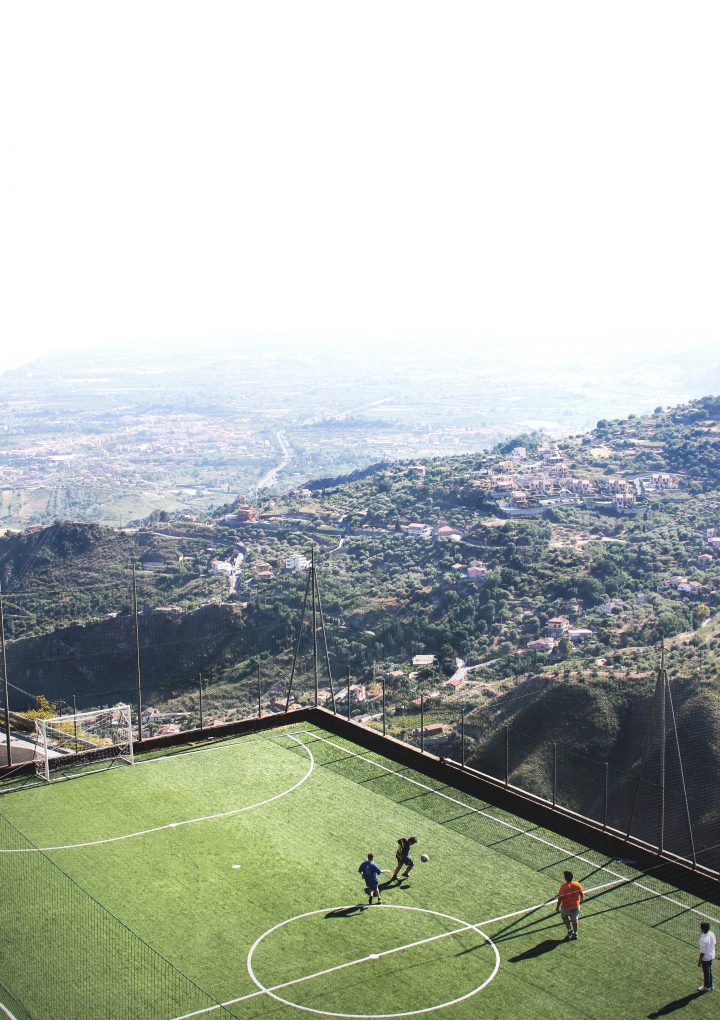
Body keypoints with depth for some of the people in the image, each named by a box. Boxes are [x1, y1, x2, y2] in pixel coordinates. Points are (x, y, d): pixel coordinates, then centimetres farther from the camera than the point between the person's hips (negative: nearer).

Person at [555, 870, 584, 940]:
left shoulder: (563, 887, -24)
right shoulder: (577, 885, -13)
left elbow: (560, 898, -19)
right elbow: (582, 895, -1)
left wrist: (557, 906, -5)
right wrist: (581, 901, 20)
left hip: (566, 906, -3)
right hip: (576, 905, 3)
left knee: (564, 916, 24)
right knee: (574, 919, 19)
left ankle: (570, 930, 19)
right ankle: (575, 933, 30)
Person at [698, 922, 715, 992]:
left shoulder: (703, 939, -34)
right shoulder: (712, 934, -11)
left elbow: (702, 952, -25)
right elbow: (714, 944, 6)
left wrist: (699, 961, -12)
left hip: (706, 958, -7)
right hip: (712, 956, 7)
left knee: (706, 973, 14)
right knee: (710, 971, 25)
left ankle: (707, 987, 33)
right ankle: (710, 985, 41)